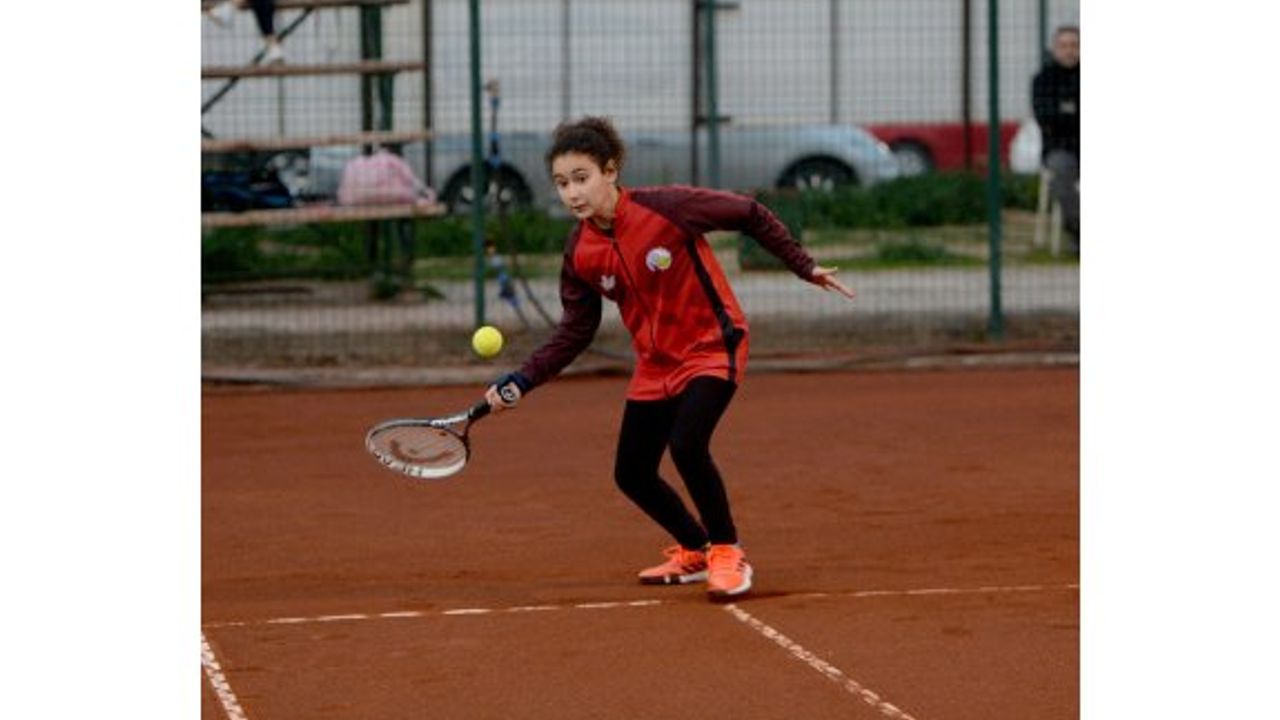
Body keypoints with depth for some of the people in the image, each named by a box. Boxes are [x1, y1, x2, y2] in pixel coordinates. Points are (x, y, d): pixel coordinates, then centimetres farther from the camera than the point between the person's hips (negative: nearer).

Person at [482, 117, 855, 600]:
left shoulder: (666, 207, -22)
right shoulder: (579, 252, -8)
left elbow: (751, 216, -9)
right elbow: (575, 332, 0)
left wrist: (805, 267, -6)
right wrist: (521, 382, -10)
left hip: (713, 346, -6)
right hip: (656, 363, 6)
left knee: (686, 444, -27)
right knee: (631, 474, 6)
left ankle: (727, 553, -5)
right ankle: (694, 552, 33)